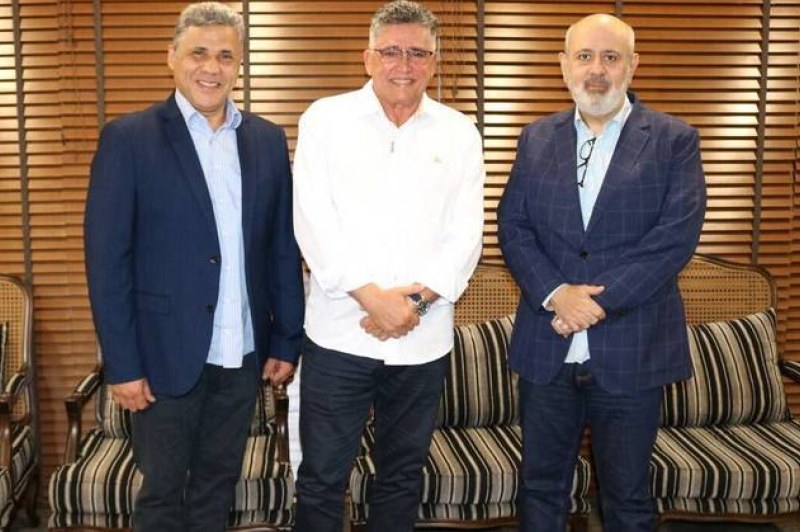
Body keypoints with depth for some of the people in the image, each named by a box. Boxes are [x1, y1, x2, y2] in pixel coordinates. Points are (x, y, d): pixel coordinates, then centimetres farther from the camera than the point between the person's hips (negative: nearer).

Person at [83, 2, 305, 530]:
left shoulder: (268, 140, 5)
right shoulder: (128, 138, -6)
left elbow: (284, 248, 7)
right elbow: (106, 259, -8)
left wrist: (287, 341, 5)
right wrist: (122, 363, -11)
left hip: (243, 355, 4)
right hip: (167, 354, -3)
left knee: (218, 486, 17)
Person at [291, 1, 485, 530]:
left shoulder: (459, 133, 6)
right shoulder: (325, 119, 1)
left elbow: (465, 235, 1)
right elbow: (314, 221, -7)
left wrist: (414, 299, -13)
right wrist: (374, 298, -14)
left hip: (425, 341, 2)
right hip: (339, 335, -2)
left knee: (403, 476, 15)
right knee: (322, 479, 5)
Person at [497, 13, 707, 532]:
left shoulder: (674, 140, -1)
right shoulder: (537, 138, 8)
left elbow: (677, 236, -11)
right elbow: (512, 226, 2)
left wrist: (598, 301, -17)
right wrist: (555, 293, -14)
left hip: (632, 351, -2)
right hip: (546, 348, 3)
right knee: (541, 487, 15)